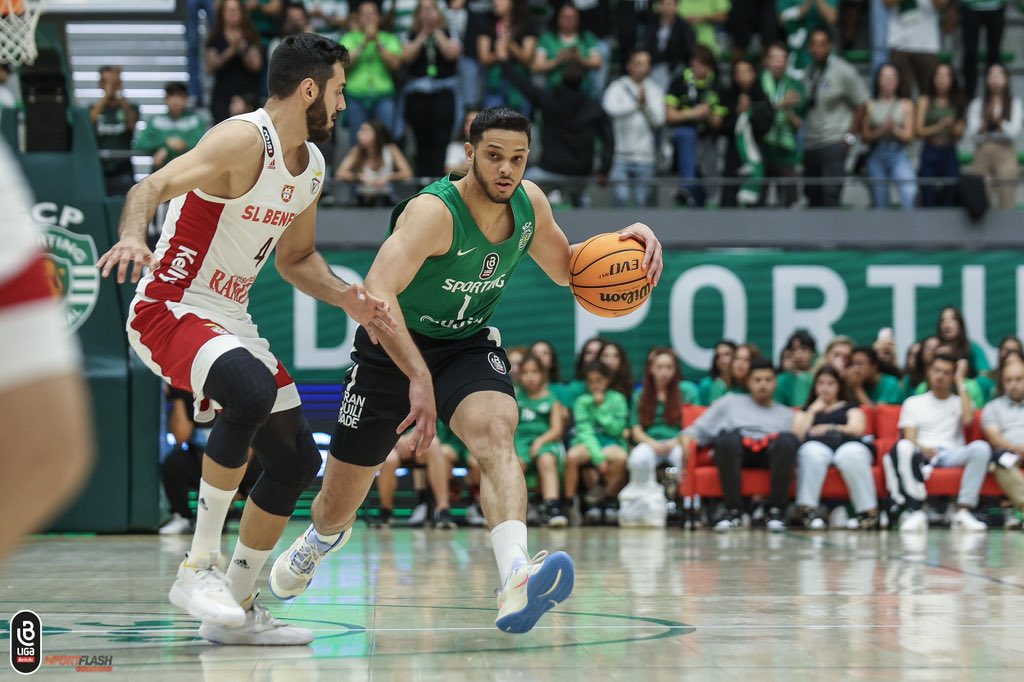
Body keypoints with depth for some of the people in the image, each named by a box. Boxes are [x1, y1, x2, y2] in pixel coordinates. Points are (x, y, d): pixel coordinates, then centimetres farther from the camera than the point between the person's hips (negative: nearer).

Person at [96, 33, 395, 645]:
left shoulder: (312, 166, 10)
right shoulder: (244, 141, -18)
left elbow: (295, 259, 23)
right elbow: (152, 188, -31)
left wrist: (346, 298, 5)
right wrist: (133, 237, -52)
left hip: (231, 319, 10)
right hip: (168, 311, -10)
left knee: (297, 460, 8)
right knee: (252, 391, -36)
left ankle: (237, 611, 20)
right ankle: (197, 569, -27)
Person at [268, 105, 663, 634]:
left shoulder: (529, 203, -7)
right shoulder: (434, 212, -29)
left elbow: (564, 268, 13)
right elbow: (377, 291, -42)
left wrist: (621, 241, -7)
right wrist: (418, 378, -52)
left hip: (469, 347, 3)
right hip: (394, 349, -3)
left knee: (496, 433, -32)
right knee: (339, 504, 9)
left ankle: (515, 582, -53)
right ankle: (322, 538, 50)